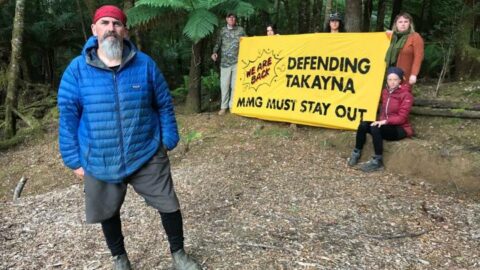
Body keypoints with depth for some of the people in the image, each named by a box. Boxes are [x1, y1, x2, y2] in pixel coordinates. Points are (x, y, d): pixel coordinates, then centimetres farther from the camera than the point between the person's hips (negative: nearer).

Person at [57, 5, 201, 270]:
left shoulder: (144, 64, -3)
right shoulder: (76, 69, -5)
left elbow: (164, 105, 4)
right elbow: (68, 116, -1)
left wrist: (168, 141, 3)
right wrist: (74, 159, 0)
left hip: (147, 156, 0)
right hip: (100, 162, 1)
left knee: (169, 205, 8)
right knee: (108, 213, 17)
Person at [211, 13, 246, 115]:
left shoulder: (240, 30, 9)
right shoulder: (222, 30, 10)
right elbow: (218, 43, 11)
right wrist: (214, 52, -4)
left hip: (237, 61, 0)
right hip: (225, 62, 0)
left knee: (235, 84, 1)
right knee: (224, 84, -1)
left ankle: (233, 105, 12)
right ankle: (224, 106, 8)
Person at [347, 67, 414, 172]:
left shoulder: (406, 95, -11)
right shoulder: (385, 92, 9)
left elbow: (402, 117, -18)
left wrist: (385, 121, -29)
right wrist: (381, 121, -1)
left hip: (400, 129, -6)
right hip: (385, 125, 6)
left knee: (375, 128, -33)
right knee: (363, 125, -20)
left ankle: (377, 161, -26)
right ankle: (357, 153, -8)